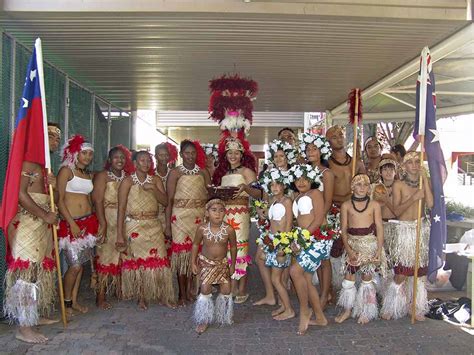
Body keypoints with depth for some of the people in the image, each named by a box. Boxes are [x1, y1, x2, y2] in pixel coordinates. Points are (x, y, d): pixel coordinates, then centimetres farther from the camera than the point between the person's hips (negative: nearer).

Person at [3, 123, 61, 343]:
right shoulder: (28, 160, -11)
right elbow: (20, 194, -19)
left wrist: (54, 186, 4)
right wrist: (46, 216, -16)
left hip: (41, 224, 10)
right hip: (26, 223, -9)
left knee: (41, 270, 14)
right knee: (26, 271, -7)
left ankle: (36, 315, 27)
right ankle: (24, 328, -1)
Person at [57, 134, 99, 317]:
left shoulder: (89, 175, 15)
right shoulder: (66, 170, -4)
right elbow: (60, 200, -9)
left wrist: (97, 224, 12)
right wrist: (72, 224, -15)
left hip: (88, 221, 6)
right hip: (70, 222, -6)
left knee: (81, 263, 9)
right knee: (75, 265, -7)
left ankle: (74, 301, 22)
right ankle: (66, 301, 13)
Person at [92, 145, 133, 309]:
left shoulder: (127, 176, 10)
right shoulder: (103, 175, -4)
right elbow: (98, 200, -12)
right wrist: (103, 223, -19)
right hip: (107, 219, -5)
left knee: (121, 255, 10)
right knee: (106, 255, -3)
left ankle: (118, 289, 26)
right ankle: (101, 297, 5)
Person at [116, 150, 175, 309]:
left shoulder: (155, 180, 8)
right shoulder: (128, 181, -4)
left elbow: (165, 201, 2)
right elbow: (121, 208, -9)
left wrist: (153, 189, -14)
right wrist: (119, 234, -13)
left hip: (154, 226, 3)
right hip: (134, 226, -3)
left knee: (158, 259, 1)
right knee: (137, 260, 2)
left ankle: (161, 295, 14)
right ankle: (142, 297, 18)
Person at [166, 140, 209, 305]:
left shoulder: (203, 172, 7)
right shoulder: (175, 172, -2)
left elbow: (209, 196, 8)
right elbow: (169, 200, -5)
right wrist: (168, 225, -8)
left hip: (200, 217, 3)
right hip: (181, 216, -3)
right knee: (182, 252, 1)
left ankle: (190, 289, 23)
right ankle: (182, 293, 12)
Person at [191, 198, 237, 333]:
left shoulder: (229, 229, -19)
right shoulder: (202, 229, -18)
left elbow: (233, 246, -3)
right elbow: (195, 244, -2)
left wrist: (233, 264, 5)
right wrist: (193, 263, 0)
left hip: (222, 263, 2)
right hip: (206, 262, -1)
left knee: (226, 290, 4)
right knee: (205, 289, -8)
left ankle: (223, 317, 32)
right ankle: (203, 320, 12)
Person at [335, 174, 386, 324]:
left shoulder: (374, 205, -1)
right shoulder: (346, 205, 1)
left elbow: (379, 229, -1)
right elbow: (344, 230, 1)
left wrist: (379, 251, -8)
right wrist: (349, 249, -10)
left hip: (370, 244, -1)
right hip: (352, 244, 1)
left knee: (367, 278, 7)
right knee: (349, 276, 4)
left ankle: (366, 312, 21)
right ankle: (347, 310, 19)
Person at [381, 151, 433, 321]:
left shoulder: (425, 182, 6)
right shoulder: (398, 184, -3)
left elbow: (430, 204, -10)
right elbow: (397, 211, -10)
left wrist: (425, 179, -12)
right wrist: (414, 197, -20)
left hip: (421, 229, 3)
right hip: (404, 229, -3)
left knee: (419, 272, 7)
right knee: (401, 274, -5)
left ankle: (417, 309, 21)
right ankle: (391, 309, 10)